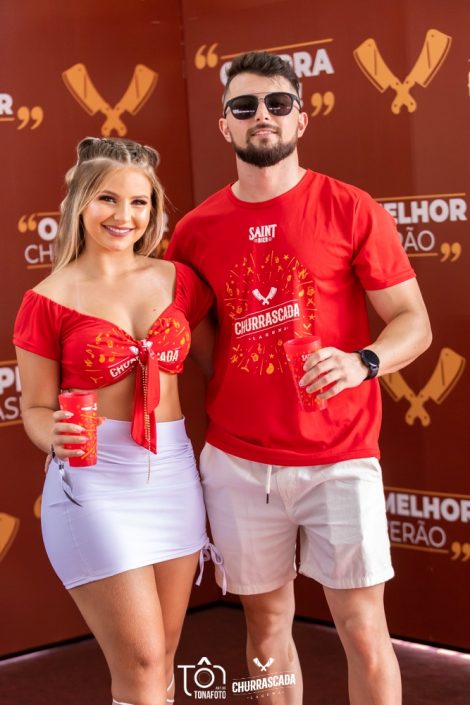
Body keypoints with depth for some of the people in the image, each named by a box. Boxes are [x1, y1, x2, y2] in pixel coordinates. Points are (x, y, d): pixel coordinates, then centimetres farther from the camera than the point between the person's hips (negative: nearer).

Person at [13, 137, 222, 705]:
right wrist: (54, 435, -23)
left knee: (162, 656, 11)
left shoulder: (177, 280, 6)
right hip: (95, 480, -4)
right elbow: (35, 408, -1)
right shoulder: (49, 301, -5)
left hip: (173, 472, 4)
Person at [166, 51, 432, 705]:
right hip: (236, 465, 3)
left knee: (365, 635, 1)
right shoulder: (195, 231, 5)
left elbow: (414, 322, -3)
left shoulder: (351, 210, -3)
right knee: (267, 626, 13)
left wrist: (362, 362, -23)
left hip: (339, 460, -2)